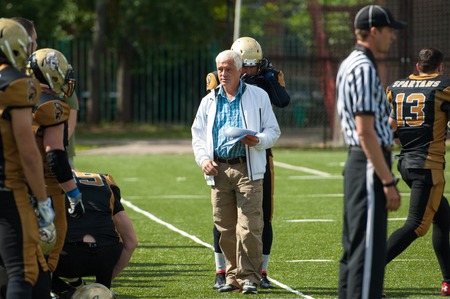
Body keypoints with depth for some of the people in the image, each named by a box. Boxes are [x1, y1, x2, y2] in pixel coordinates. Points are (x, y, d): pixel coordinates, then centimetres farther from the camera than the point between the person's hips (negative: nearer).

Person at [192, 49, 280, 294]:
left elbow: (273, 131, 8)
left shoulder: (258, 96, 8)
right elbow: (198, 134, 18)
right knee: (225, 228, 4)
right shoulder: (208, 101, 17)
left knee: (249, 227, -12)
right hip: (218, 170, 4)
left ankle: (249, 276, -6)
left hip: (247, 168, -4)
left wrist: (258, 140, -13)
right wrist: (203, 159, 0)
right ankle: (234, 276, 13)